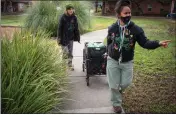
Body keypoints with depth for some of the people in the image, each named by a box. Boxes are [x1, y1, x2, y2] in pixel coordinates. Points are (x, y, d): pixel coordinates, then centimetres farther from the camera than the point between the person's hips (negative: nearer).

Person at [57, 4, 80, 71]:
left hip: (71, 37, 4)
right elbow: (60, 28, -8)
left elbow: (76, 28, 7)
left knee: (70, 52, 10)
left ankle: (70, 65, 22)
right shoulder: (63, 17, -10)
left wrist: (77, 37, 5)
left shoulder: (74, 17, 1)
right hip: (64, 38, -4)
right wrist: (59, 39, -12)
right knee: (65, 52, -2)